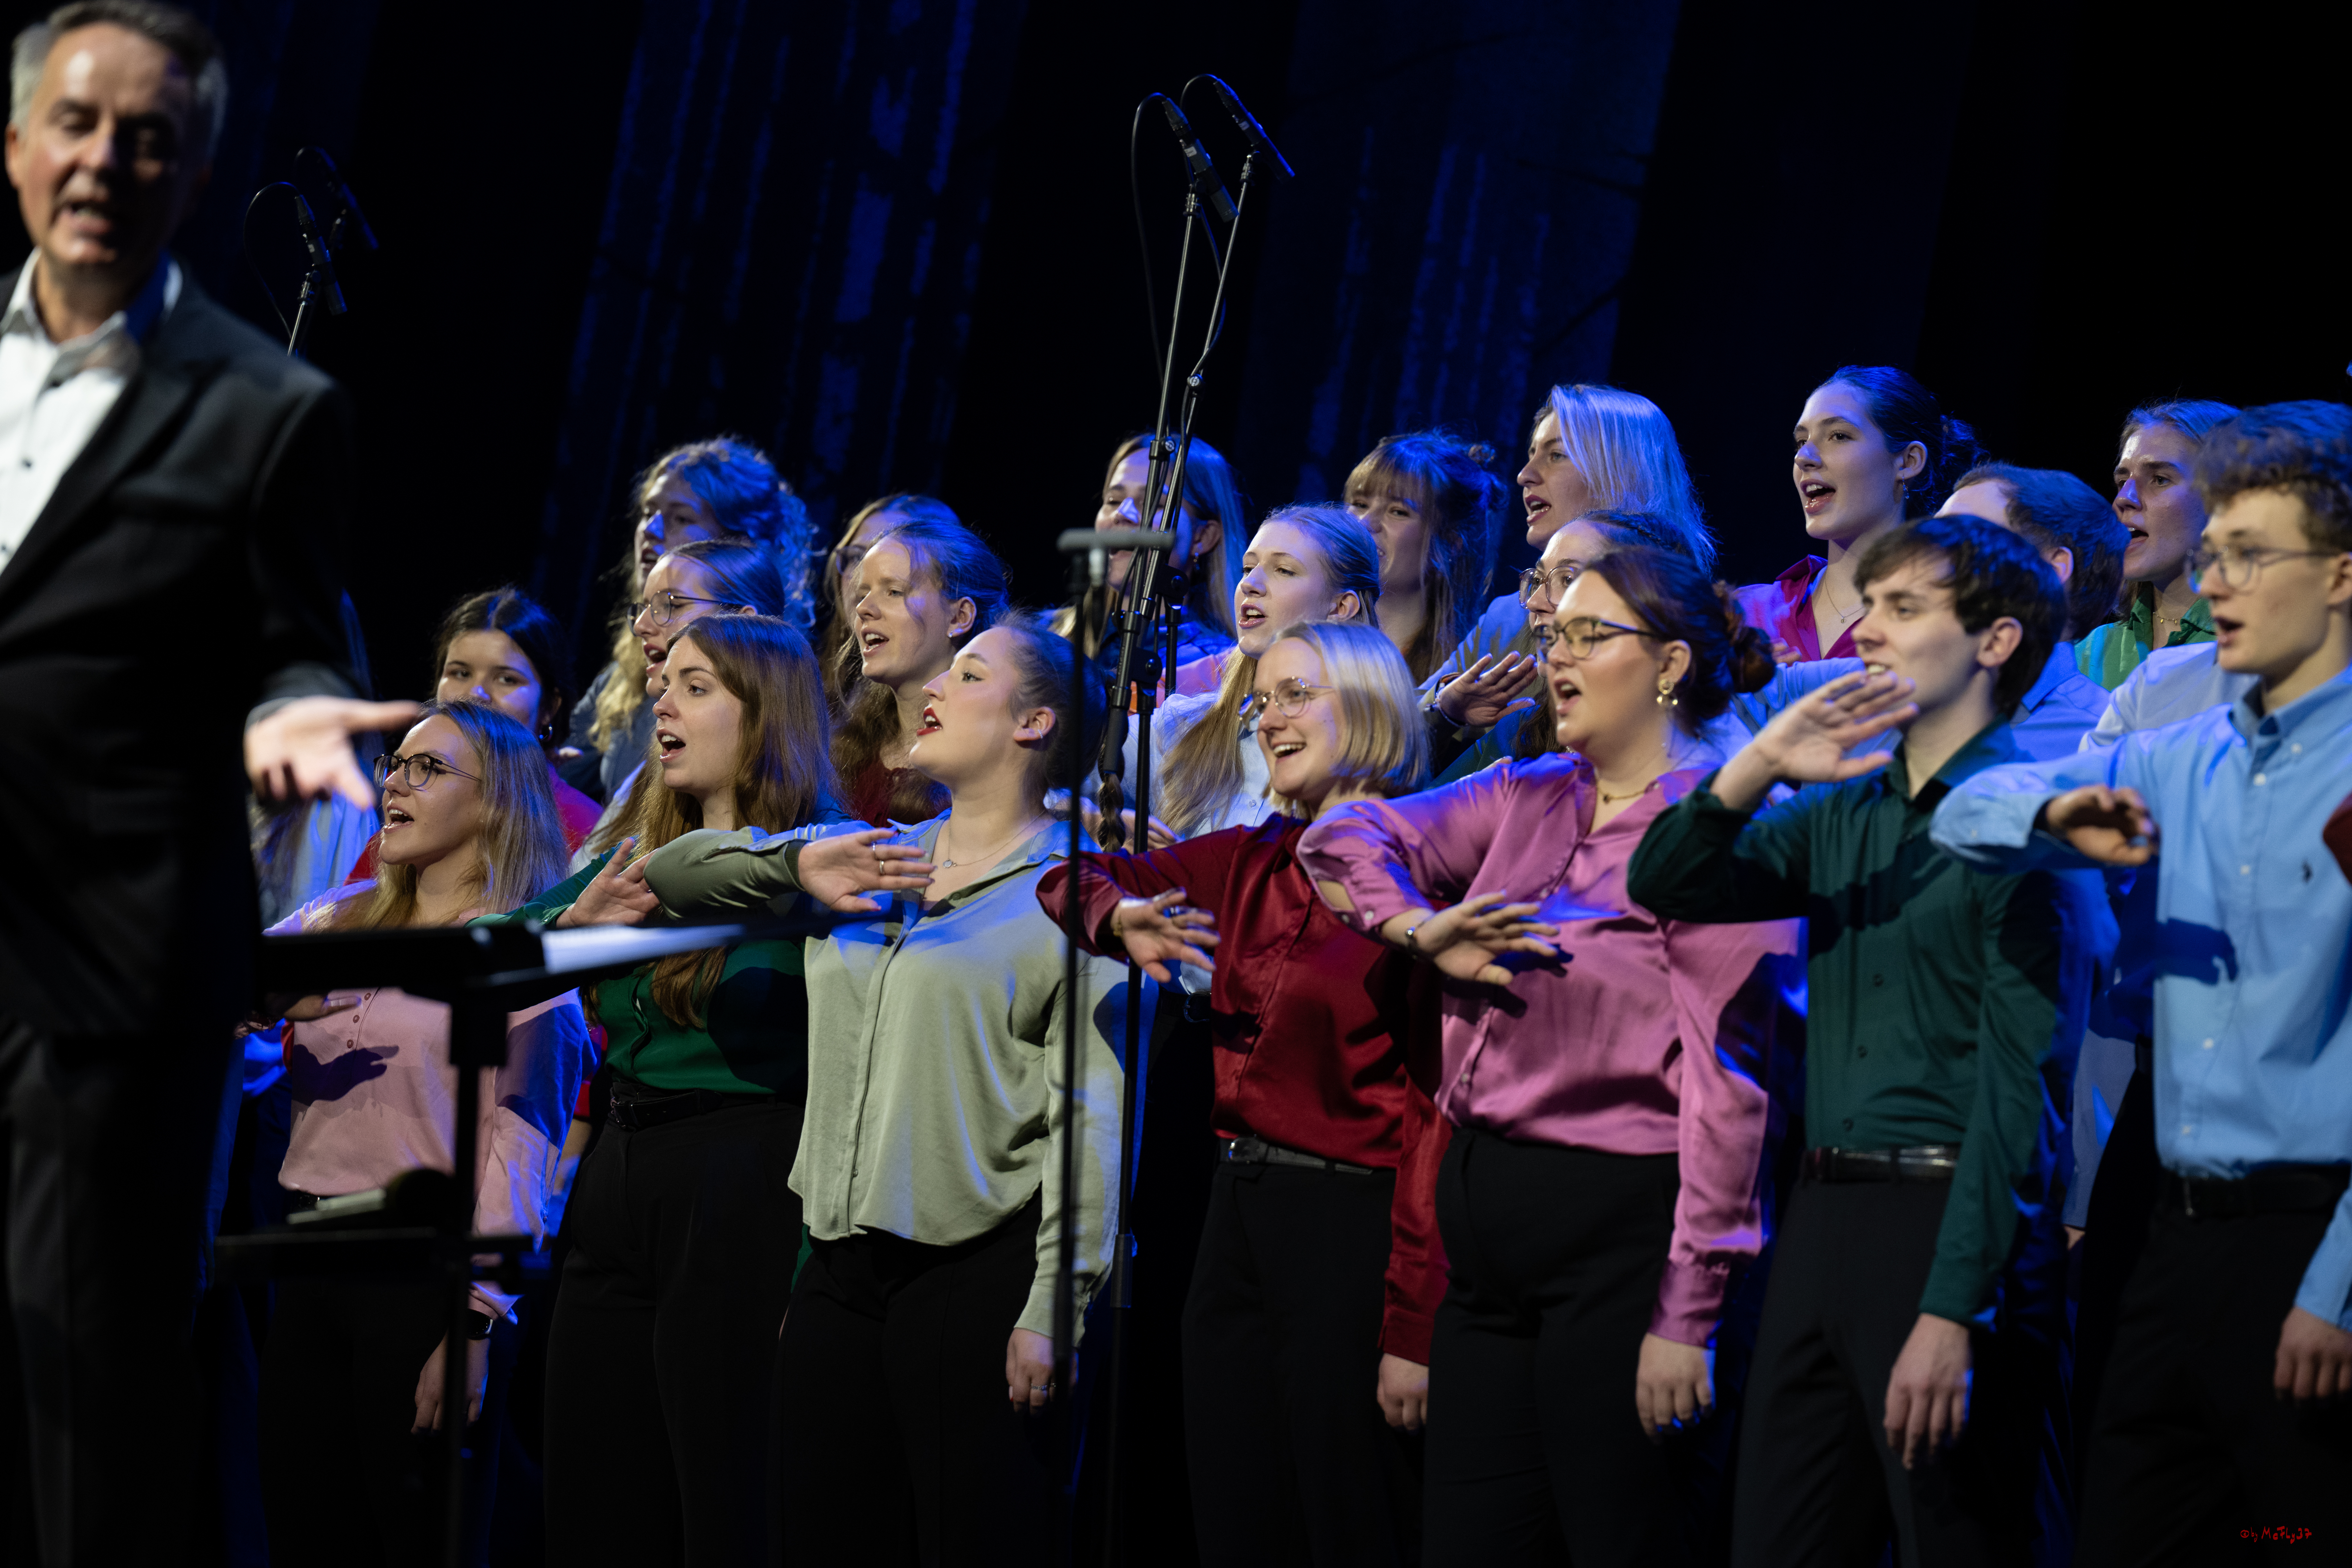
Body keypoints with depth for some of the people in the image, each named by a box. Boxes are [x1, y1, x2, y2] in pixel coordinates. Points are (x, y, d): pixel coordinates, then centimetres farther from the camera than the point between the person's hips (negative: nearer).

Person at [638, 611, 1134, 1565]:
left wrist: (1055, 1305, -17)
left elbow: (1092, 1112, -10)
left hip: (979, 1270, -7)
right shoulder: (875, 862, 19)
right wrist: (797, 865, -2)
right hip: (842, 1272, 7)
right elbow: (669, 875, 17)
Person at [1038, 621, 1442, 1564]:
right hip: (1242, 1212, 8)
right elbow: (1070, 881, 19)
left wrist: (1414, 1327, -20)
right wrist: (1121, 918, -7)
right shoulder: (1253, 863, 11)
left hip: (1352, 1227, -8)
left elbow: (1440, 1107, -15)